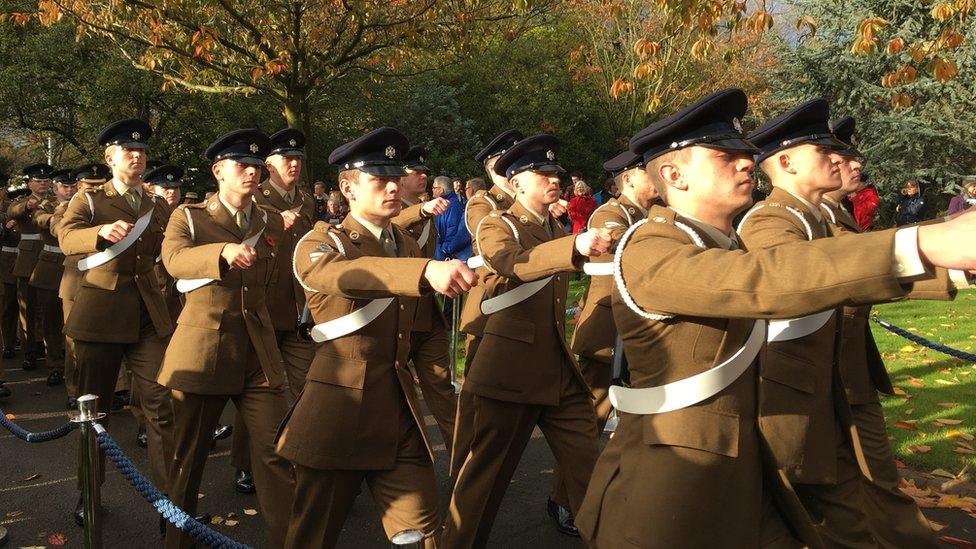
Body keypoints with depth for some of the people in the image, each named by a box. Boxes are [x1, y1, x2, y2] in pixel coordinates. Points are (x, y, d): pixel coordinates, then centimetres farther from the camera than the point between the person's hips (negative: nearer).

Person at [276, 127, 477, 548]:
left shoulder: (407, 246, 12)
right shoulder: (321, 243, -8)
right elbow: (341, 274, -34)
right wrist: (426, 270, -50)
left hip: (401, 413, 5)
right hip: (339, 413, -5)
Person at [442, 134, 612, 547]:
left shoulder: (556, 229, 14)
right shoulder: (496, 226, -6)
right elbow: (512, 263, -31)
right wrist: (575, 246, -45)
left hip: (560, 370, 6)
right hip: (511, 371, -6)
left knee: (588, 466, 5)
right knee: (488, 471, 4)